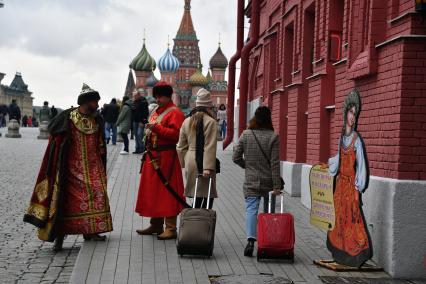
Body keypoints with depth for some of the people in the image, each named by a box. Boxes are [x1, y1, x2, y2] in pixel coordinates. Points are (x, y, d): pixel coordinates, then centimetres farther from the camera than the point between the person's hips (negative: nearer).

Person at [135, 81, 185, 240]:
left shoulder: (175, 113, -9)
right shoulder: (155, 112, 20)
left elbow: (175, 134, -22)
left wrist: (156, 128, -26)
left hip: (166, 158, -9)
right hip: (152, 157, 9)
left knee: (167, 192, -7)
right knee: (152, 191, 13)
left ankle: (171, 229, -2)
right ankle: (156, 225, 23)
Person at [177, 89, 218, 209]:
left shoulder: (187, 121, 11)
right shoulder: (211, 122, -9)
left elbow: (181, 146, 13)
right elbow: (210, 147, -15)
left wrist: (184, 163, 20)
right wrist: (208, 167, -17)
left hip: (190, 161, 6)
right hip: (203, 163, -6)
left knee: (196, 195, 13)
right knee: (208, 196, -1)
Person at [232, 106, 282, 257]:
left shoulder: (245, 135, -2)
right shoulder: (273, 137, -7)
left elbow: (236, 157, 0)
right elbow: (275, 163, -9)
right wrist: (277, 185, -7)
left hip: (251, 181, 0)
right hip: (268, 182, 0)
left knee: (251, 209, -2)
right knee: (269, 211, 14)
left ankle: (251, 239, -22)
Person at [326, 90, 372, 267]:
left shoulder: (356, 139, -9)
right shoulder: (342, 137, 9)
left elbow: (361, 165, -11)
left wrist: (358, 187, -14)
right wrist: (327, 164, 37)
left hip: (351, 184, -6)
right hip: (340, 183, 6)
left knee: (353, 218, -7)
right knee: (339, 217, 11)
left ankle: (357, 255, -3)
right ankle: (340, 253, 21)